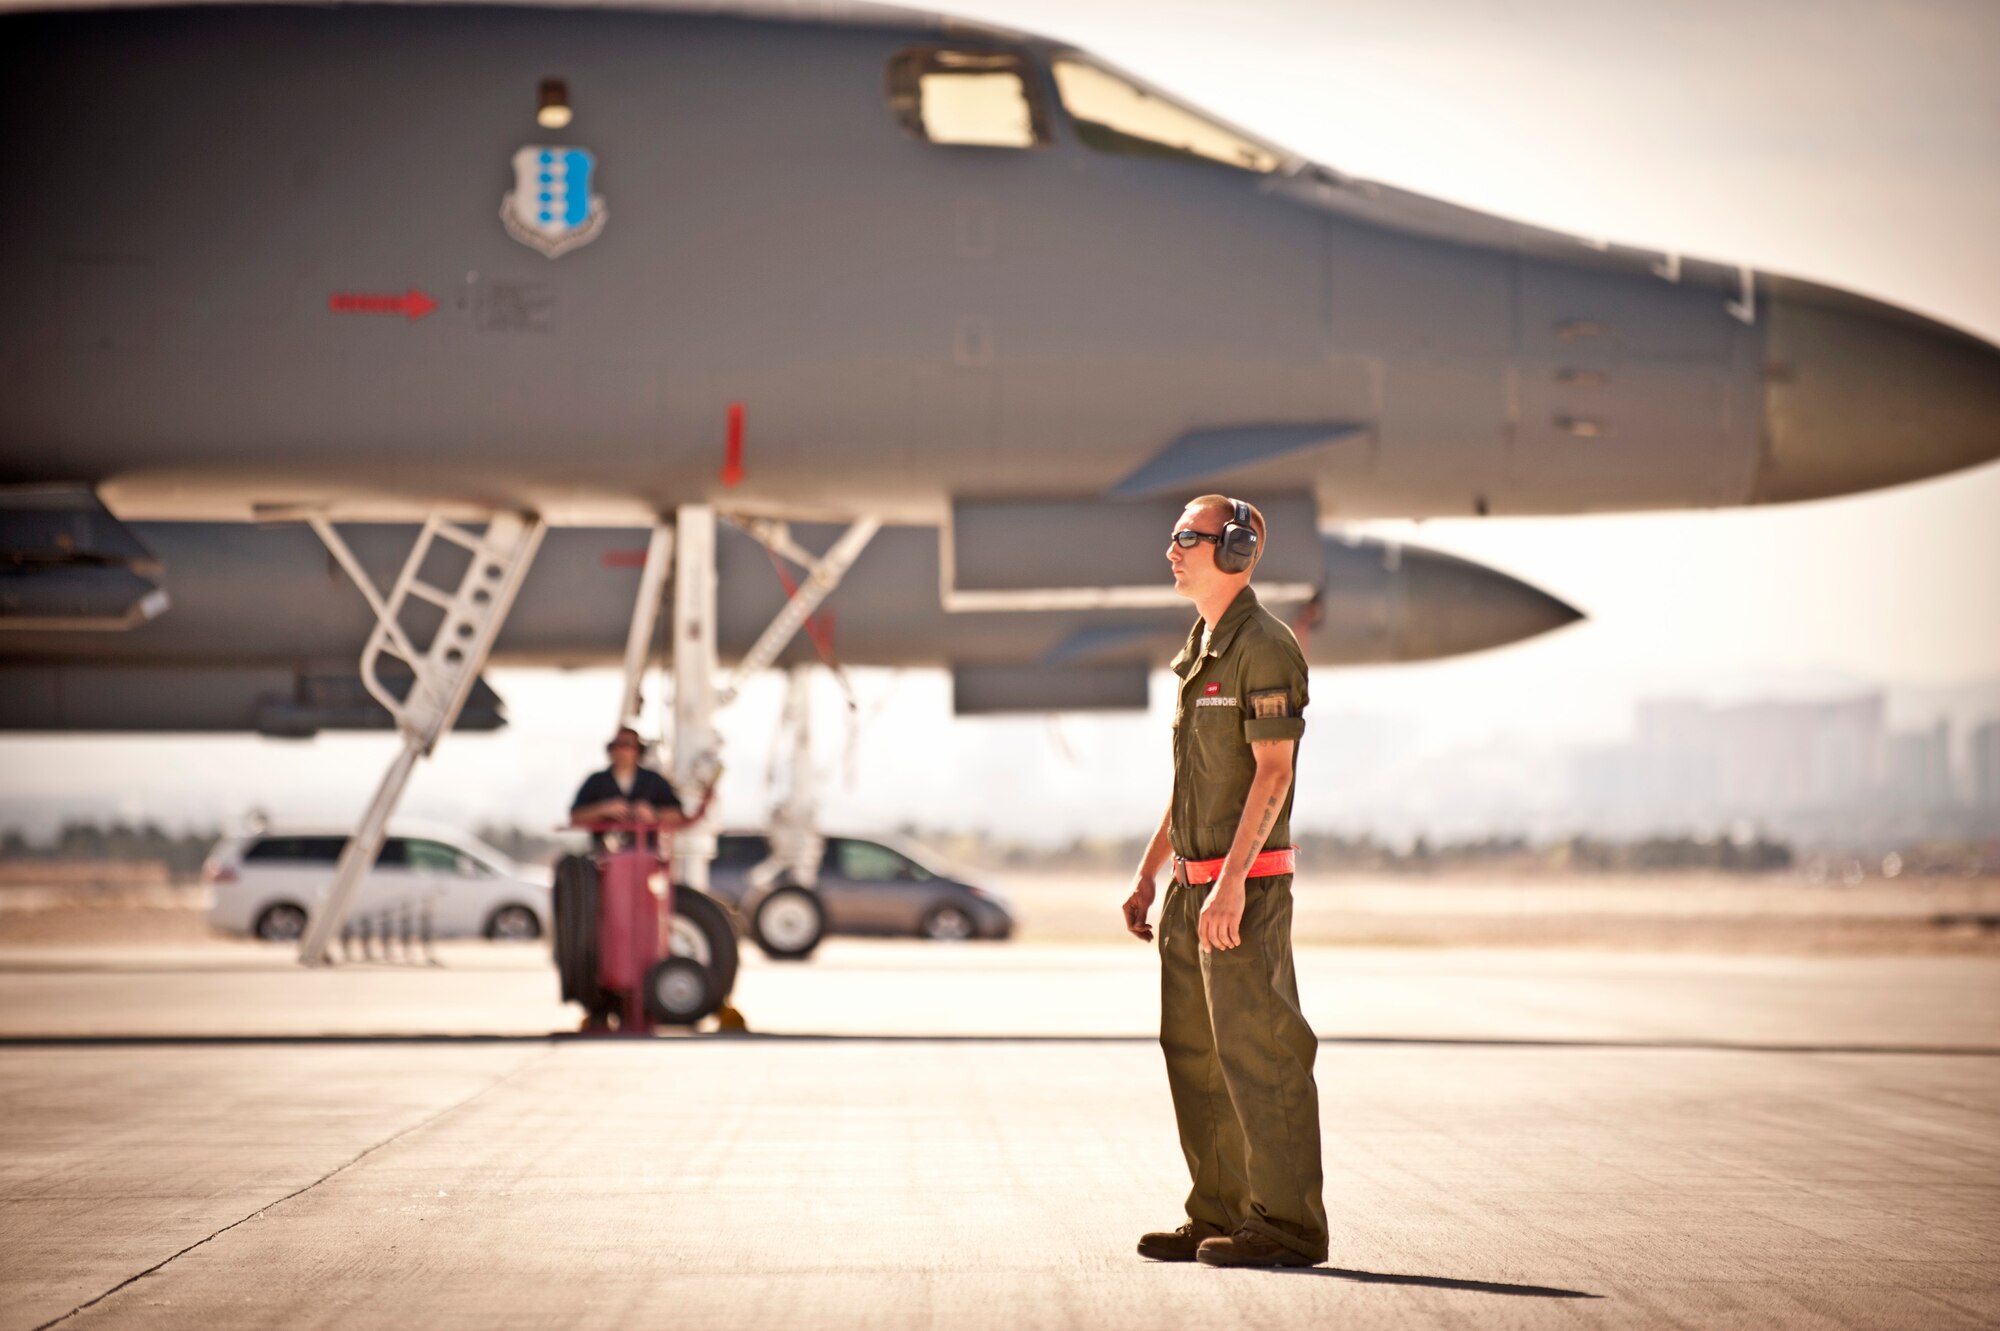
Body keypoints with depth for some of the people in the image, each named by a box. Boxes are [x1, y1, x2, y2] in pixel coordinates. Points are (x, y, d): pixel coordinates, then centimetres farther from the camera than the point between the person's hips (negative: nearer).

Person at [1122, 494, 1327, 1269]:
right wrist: (1148, 875, 19)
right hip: (1193, 887, 10)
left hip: (1246, 885, -10)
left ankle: (1288, 1226, -4)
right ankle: (1222, 1217, 16)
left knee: (1258, 1054, -8)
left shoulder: (1264, 647, -12)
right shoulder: (1201, 651, 17)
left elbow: (1272, 772, -19)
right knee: (1193, 1054, 10)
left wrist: (1231, 881, -26)